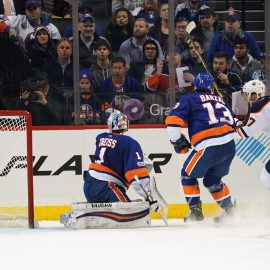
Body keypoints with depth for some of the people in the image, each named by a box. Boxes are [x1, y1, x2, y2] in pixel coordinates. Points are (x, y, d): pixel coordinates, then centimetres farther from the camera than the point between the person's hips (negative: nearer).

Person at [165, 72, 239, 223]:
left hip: (209, 146, -6)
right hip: (230, 146, 6)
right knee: (212, 179, 26)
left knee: (188, 174, 15)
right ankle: (230, 210, 25)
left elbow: (173, 120, -2)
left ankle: (195, 210, 9)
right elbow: (231, 122, 27)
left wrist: (178, 142, 10)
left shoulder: (189, 99, 10)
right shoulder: (220, 100, 27)